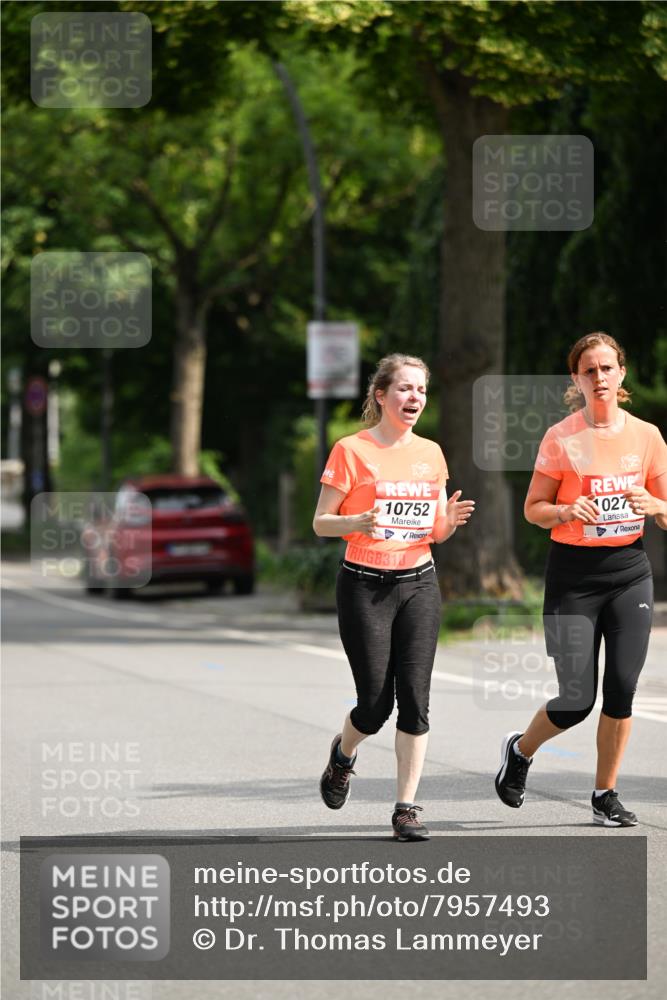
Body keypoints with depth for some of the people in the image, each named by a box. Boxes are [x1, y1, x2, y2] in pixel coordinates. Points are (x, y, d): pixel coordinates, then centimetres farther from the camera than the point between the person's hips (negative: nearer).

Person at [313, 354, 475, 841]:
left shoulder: (430, 453, 10)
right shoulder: (351, 450, -5)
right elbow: (321, 523, -4)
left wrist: (450, 520, -8)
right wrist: (357, 522, -24)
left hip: (419, 584, 4)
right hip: (364, 586, -4)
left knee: (415, 698, -6)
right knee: (376, 703, -3)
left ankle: (407, 807, -1)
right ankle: (343, 753, 31)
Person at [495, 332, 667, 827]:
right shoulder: (561, 438, -6)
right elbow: (533, 509, -1)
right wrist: (568, 512, -21)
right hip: (574, 576, -3)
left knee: (622, 688, -3)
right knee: (577, 701, -5)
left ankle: (606, 795, 13)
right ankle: (520, 751, 25)